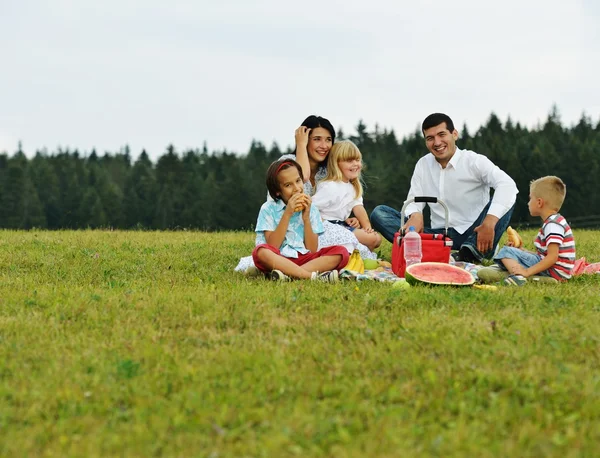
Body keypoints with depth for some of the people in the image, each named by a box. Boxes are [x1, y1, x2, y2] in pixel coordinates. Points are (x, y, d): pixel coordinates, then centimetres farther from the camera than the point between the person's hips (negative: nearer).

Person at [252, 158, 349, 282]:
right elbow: (272, 247, -9)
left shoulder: (311, 209, 10)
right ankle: (313, 276, -36)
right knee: (261, 252, -35)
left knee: (341, 252, -20)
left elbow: (312, 250, 3)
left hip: (304, 259, 3)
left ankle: (288, 274, -34)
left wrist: (306, 217, -5)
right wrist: (287, 214, -12)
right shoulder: (268, 209, 3)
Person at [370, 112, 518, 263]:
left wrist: (489, 223, -37)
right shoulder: (423, 165, 10)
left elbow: (507, 185, -22)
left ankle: (472, 252, -43)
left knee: (505, 199, -27)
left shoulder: (474, 161, -6)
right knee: (379, 213, -14)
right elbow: (414, 201, 4)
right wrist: (415, 215, -23)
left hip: (471, 234, -3)